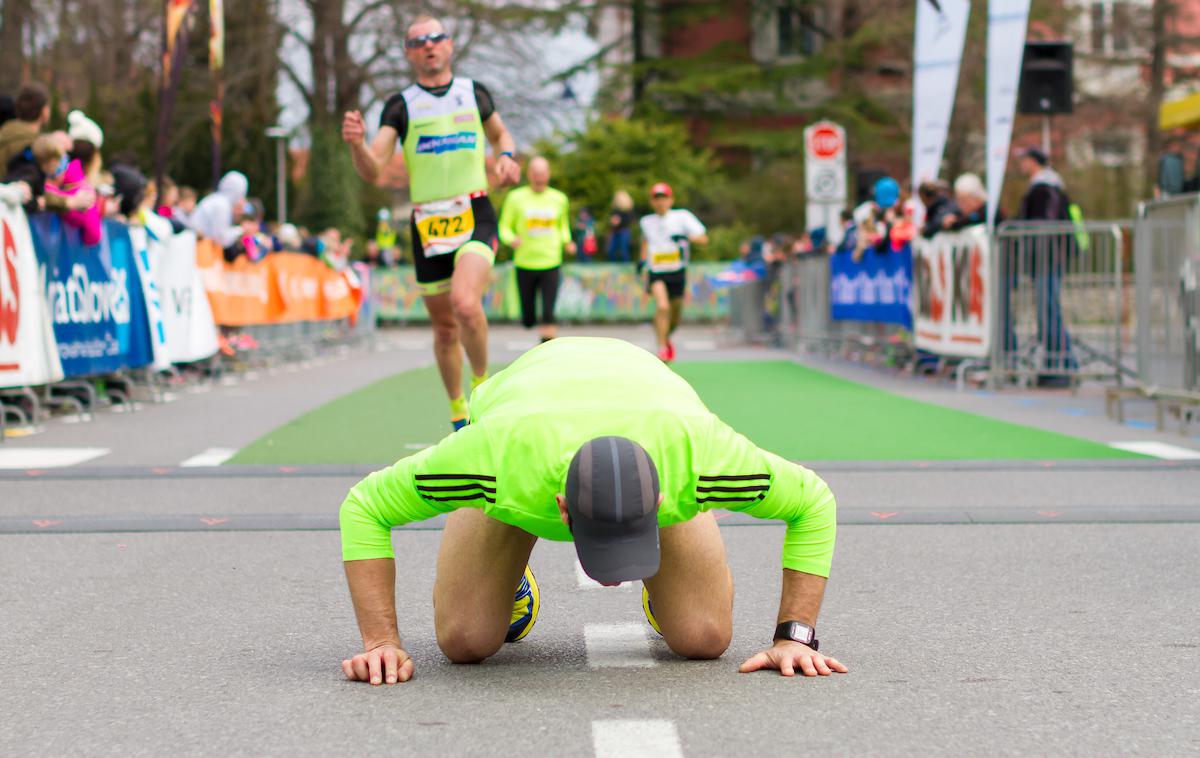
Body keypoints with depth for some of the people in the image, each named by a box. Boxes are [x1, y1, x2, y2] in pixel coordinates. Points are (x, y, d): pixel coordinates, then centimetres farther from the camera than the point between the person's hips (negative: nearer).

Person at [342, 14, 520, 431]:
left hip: (476, 216, -1)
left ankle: (483, 384, -3)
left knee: (465, 304, -26)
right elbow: (372, 170, -6)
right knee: (444, 326, 9)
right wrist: (356, 143, -28)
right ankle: (458, 412, 28)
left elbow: (500, 133, 28)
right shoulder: (401, 106, 3)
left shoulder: (475, 93, 8)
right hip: (428, 222, 1)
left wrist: (506, 157, 5)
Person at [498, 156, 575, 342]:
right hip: (525, 264, 0)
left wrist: (566, 242, 1)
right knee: (528, 320, 8)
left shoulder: (559, 199, 7)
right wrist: (511, 239, -18)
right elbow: (504, 227, 4)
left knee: (548, 316, -14)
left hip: (551, 265, 0)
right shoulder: (516, 198, 0)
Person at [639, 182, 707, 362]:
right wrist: (643, 258, 14)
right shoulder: (646, 222, 5)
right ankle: (662, 347, -18)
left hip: (677, 273, 1)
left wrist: (687, 237, -26)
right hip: (656, 273, -1)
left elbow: (703, 238, -8)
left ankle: (666, 339, 43)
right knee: (662, 306, -25)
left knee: (675, 314, 12)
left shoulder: (682, 217, -3)